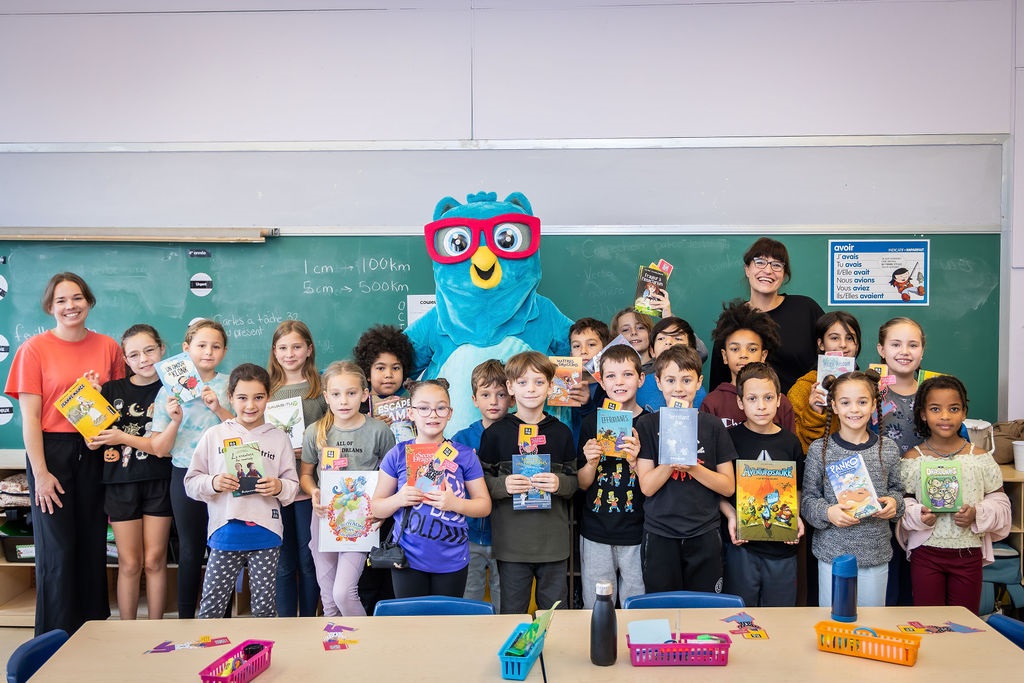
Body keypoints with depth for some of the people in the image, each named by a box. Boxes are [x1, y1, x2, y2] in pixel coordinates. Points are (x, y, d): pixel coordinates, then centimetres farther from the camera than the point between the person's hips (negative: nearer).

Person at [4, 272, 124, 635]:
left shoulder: (108, 347, 5)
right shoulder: (35, 349, -4)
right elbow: (29, 416, -6)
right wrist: (40, 473, -10)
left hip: (94, 452, 3)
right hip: (51, 451, -3)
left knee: (93, 543, 8)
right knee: (56, 547, 2)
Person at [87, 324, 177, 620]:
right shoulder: (111, 390, 2)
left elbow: (161, 446, -11)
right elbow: (92, 442, -3)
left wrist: (123, 437, -22)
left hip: (158, 483, -1)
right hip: (121, 483, 1)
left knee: (155, 561, 5)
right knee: (129, 563, 6)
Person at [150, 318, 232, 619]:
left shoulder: (231, 386, 3)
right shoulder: (171, 388, 3)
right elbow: (160, 449, 2)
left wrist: (219, 409, -14)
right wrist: (175, 421, -15)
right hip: (186, 475, 0)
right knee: (190, 552, 8)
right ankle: (185, 621, 21)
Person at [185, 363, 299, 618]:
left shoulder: (279, 437, 5)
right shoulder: (215, 435, 4)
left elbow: (293, 486, 5)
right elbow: (191, 482, 3)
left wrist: (279, 487, -16)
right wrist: (213, 483, -16)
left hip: (265, 533, 0)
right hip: (226, 532, 0)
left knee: (265, 606, 10)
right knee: (211, 606, 4)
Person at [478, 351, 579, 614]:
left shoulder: (561, 432, 5)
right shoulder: (496, 433, -1)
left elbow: (575, 481, 8)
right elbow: (481, 481, 2)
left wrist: (559, 484, -13)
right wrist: (503, 485, -17)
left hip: (554, 540, 2)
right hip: (511, 540, -1)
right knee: (512, 611, 8)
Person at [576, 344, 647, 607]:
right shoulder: (591, 422, 1)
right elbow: (582, 484, 5)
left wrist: (635, 462, -19)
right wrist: (591, 462, -14)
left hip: (637, 535, -1)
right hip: (595, 535, 1)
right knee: (596, 611, 10)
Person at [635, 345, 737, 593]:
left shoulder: (713, 425, 2)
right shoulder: (647, 424, -1)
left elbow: (729, 486, 0)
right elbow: (647, 486, -7)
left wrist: (692, 467, -15)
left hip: (704, 535, 1)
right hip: (659, 536, -1)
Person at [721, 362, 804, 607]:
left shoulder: (789, 442, 4)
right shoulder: (730, 438, -4)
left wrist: (796, 518, -5)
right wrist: (731, 516, -15)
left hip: (782, 546, 2)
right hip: (741, 543, -2)